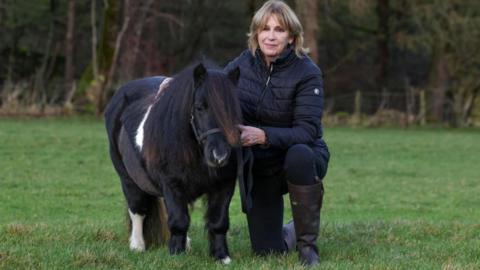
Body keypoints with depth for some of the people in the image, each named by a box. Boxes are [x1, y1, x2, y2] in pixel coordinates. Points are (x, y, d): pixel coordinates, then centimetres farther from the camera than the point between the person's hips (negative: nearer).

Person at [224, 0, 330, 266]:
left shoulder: (307, 72, -20)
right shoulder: (241, 65, -8)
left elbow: (308, 131, -27)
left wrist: (264, 136, -41)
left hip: (302, 160, -3)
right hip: (258, 167, 3)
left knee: (298, 155, -40)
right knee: (266, 250, -3)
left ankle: (308, 244, -21)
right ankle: (292, 232, 37)